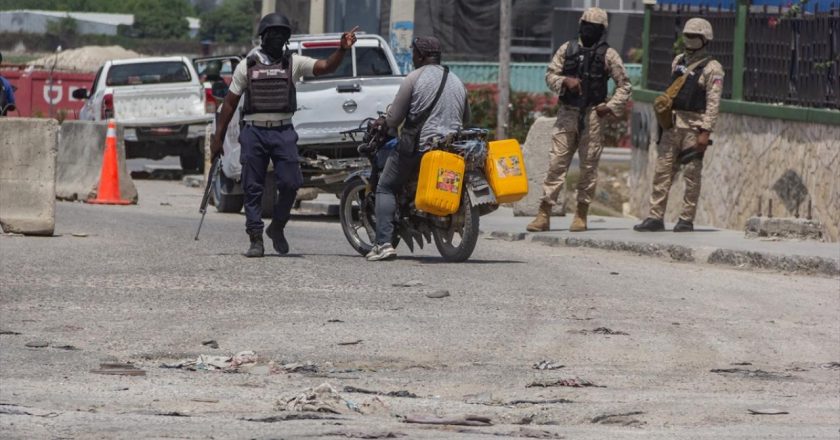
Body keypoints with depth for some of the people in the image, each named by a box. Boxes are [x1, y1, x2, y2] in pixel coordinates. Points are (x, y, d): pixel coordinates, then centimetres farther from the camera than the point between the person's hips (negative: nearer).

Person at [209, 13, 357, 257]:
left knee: (291, 183, -8)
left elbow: (326, 67, -5)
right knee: (253, 188, 0)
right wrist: (218, 137, 7)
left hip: (283, 131, 0)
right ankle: (256, 240, 5)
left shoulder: (294, 63, 7)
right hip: (254, 130, 0)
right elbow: (230, 102, 9)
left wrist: (342, 49, -25)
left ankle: (277, 227, 15)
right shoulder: (247, 66, 7)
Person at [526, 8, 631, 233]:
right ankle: (544, 214, -4)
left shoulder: (608, 54, 2)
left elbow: (624, 85, 4)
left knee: (589, 165, 0)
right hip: (567, 113, 2)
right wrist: (565, 81, -11)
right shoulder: (567, 49, 9)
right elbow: (550, 75, 9)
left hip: (592, 115, -2)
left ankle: (581, 215, 7)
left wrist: (611, 106, -8)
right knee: (556, 163, -3)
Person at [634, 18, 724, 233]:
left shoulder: (712, 68, -6)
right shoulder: (678, 61, 15)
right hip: (673, 124, 6)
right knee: (662, 170, 2)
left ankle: (687, 220, 3)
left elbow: (713, 103, -12)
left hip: (694, 126, -6)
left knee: (691, 175, -2)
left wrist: (705, 132, -19)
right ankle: (656, 217, 3)